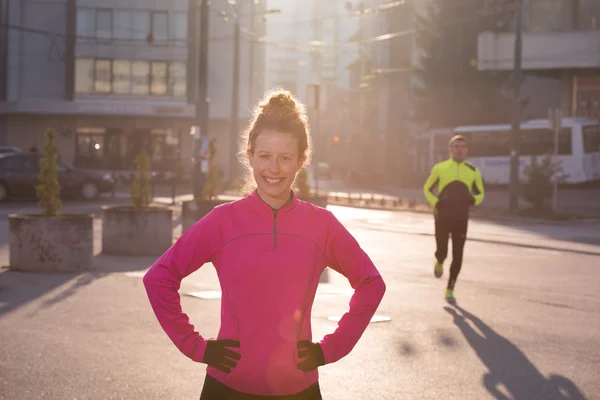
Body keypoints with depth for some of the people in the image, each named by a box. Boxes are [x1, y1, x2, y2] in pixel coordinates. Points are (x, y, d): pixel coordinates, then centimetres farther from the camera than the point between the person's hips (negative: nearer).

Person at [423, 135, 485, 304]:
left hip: (461, 220, 1)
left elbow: (480, 193, 15)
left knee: (457, 256, -1)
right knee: (442, 251, -5)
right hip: (442, 218, -1)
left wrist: (473, 199, -9)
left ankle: (450, 290, 12)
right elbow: (427, 188, 12)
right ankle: (439, 263, 34)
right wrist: (435, 202, -8)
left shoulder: (473, 171, 5)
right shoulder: (440, 168, 2)